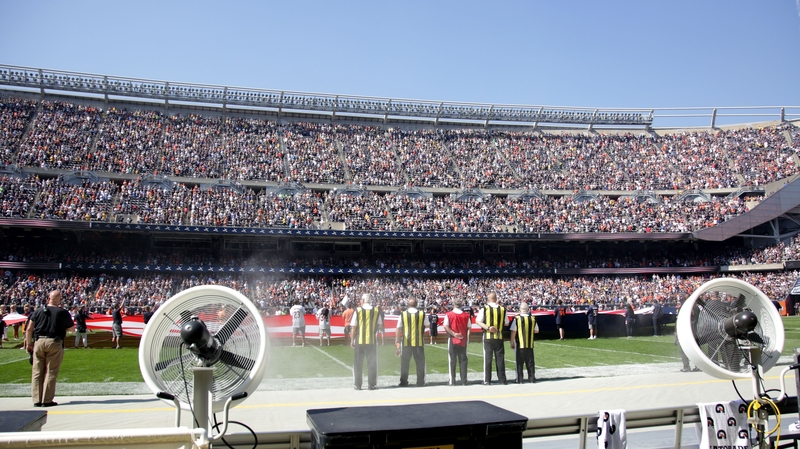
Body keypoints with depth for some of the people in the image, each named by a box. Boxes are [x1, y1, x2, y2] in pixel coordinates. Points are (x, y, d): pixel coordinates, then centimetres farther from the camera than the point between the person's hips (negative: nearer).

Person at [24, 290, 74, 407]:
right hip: (55, 343, -3)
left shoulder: (38, 311, 6)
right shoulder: (63, 313, -2)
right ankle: (47, 400, 2)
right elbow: (71, 328, 6)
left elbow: (29, 329, 7)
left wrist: (28, 343, 16)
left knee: (37, 372, 9)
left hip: (39, 342, 3)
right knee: (51, 373, 2)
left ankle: (37, 400, 11)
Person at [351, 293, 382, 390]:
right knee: (372, 363, 9)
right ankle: (372, 384, 10)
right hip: (372, 340, 1)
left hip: (360, 341, -1)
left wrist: (352, 340, 1)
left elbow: (353, 327, -6)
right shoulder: (376, 311, 0)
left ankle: (358, 385, 12)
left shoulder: (357, 310, -6)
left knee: (358, 363, 9)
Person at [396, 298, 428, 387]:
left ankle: (403, 382, 13)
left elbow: (399, 329, -2)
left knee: (404, 362, 10)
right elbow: (427, 325, 10)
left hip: (406, 342, 0)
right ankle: (420, 382, 12)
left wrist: (397, 341, 4)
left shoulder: (403, 314, -4)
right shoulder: (422, 314, -4)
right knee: (420, 362, 10)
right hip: (419, 342, 0)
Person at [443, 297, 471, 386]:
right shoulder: (466, 315, 0)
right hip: (463, 341, 2)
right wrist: (467, 339, 12)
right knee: (463, 360, 9)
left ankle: (452, 381, 6)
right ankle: (464, 381, 9)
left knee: (452, 360, 5)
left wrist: (453, 334, -11)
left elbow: (445, 326, -15)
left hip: (452, 340, -2)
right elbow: (469, 328, 3)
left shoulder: (449, 314, -5)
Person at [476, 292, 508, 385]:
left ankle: (487, 380, 5)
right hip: (499, 337, 2)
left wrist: (487, 327, -15)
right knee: (500, 358, 9)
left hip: (488, 337, -2)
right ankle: (502, 379, 13)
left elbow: (478, 321, -10)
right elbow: (506, 323, 9)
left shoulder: (484, 308, -5)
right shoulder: (502, 309, 1)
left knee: (487, 358, 3)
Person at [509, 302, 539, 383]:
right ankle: (532, 378, 14)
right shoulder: (533, 319, -1)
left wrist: (512, 343, -1)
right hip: (530, 344, 3)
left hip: (519, 344, -3)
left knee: (519, 362, 4)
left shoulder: (517, 319, -11)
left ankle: (519, 379, 7)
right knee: (530, 362, 11)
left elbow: (513, 332, -10)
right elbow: (536, 331, 10)